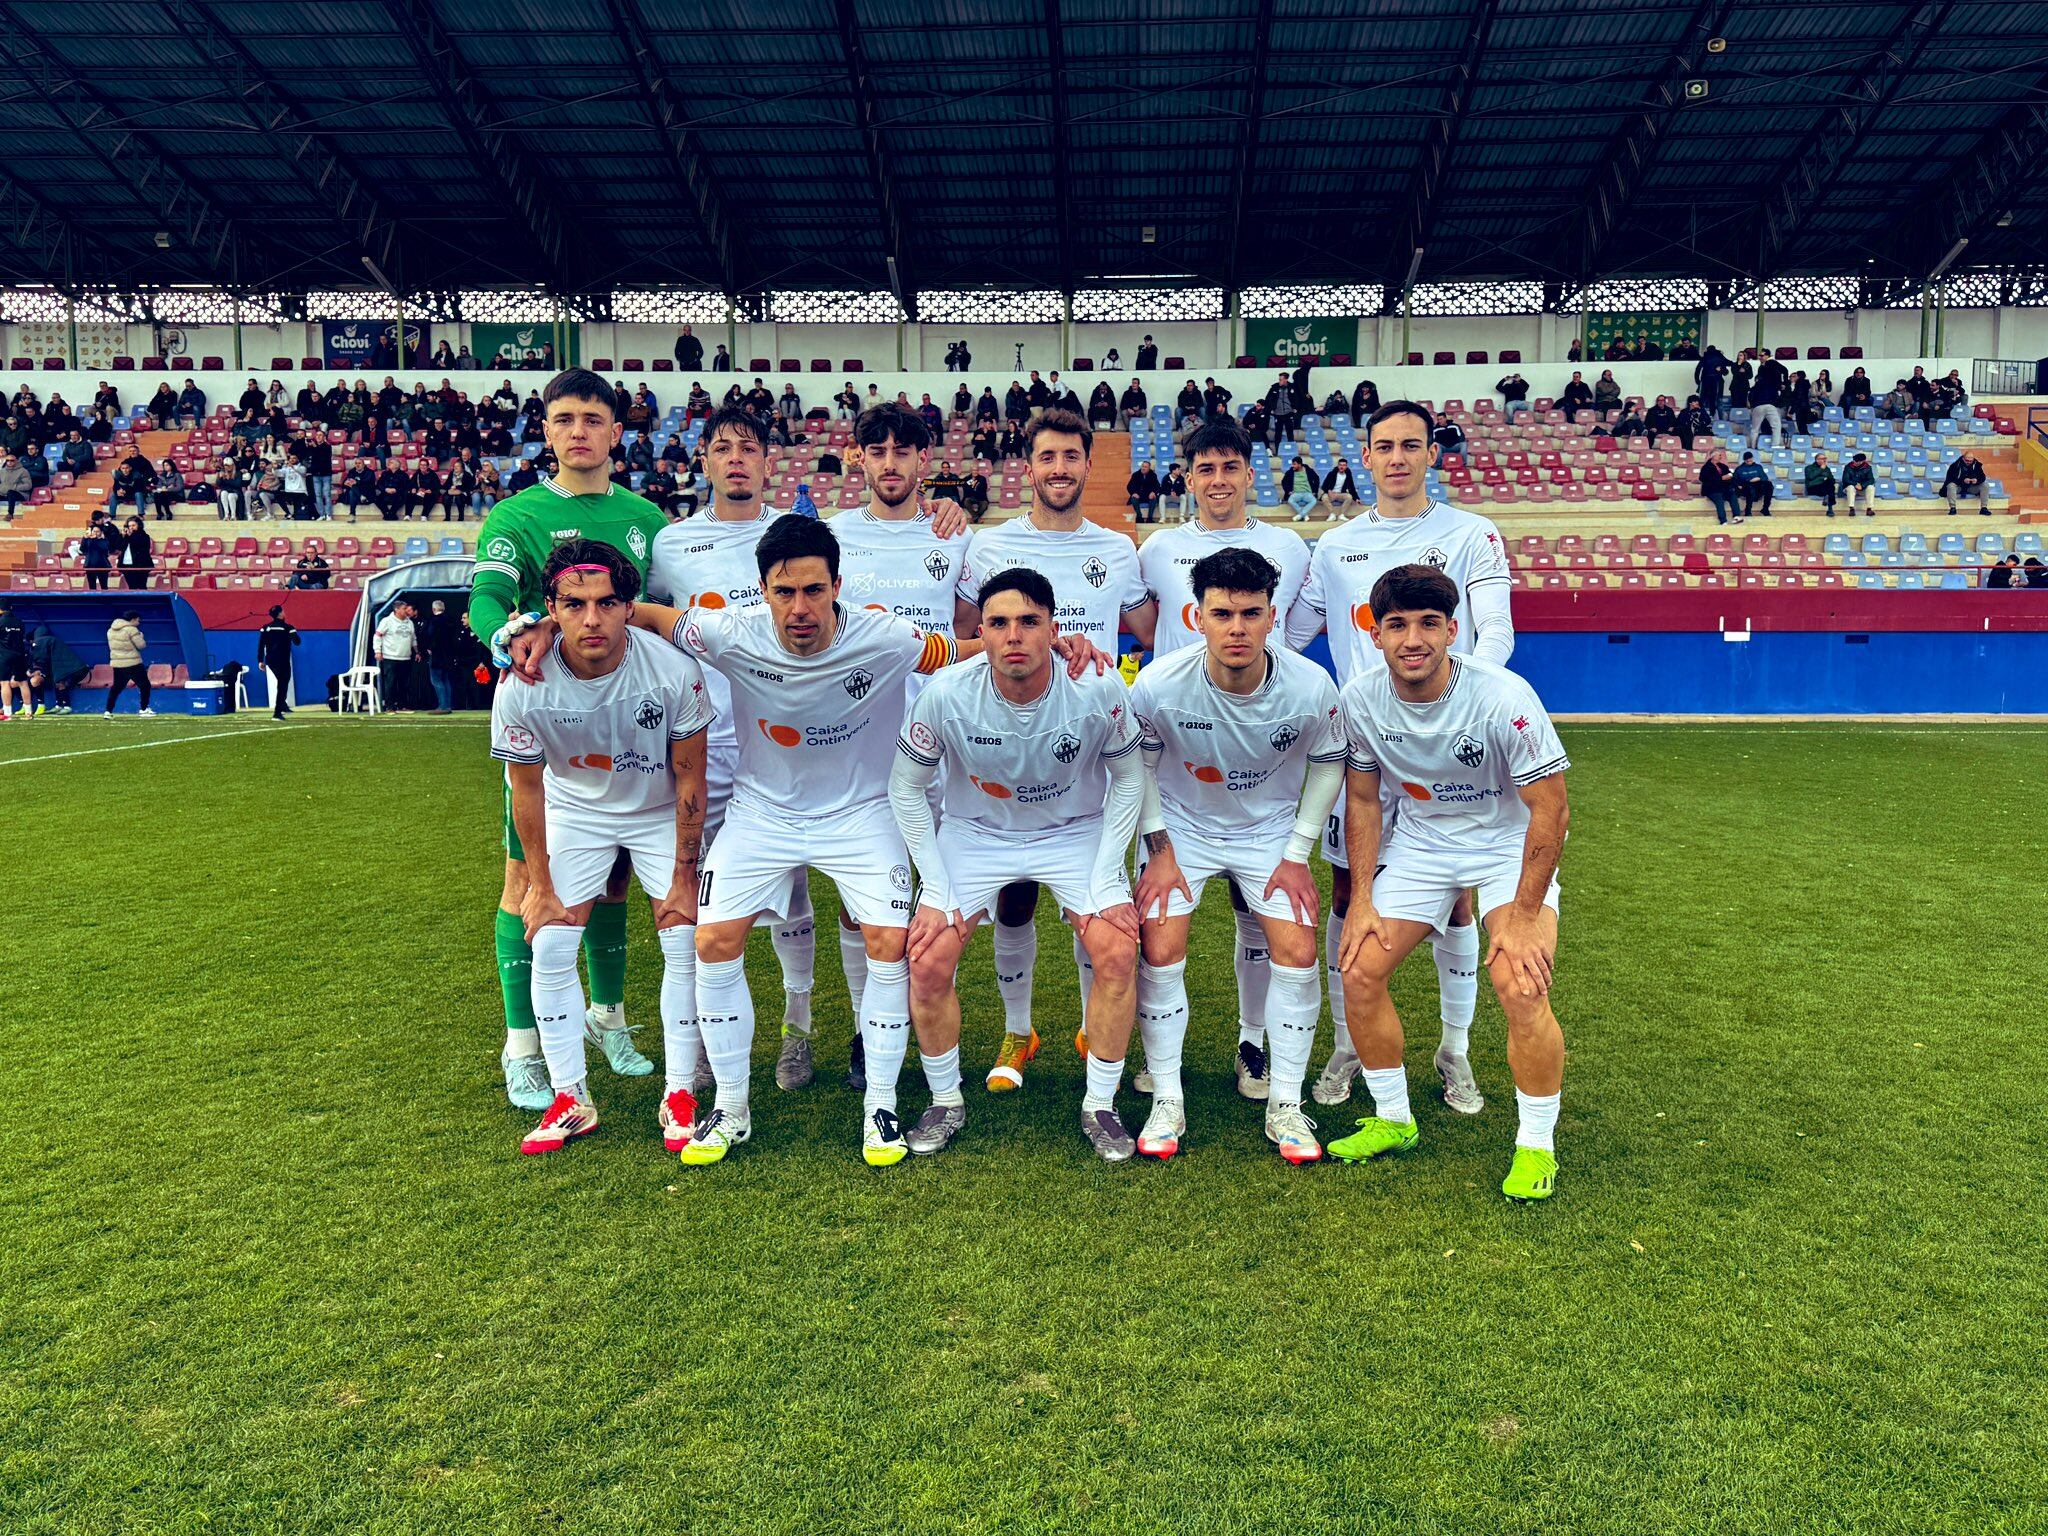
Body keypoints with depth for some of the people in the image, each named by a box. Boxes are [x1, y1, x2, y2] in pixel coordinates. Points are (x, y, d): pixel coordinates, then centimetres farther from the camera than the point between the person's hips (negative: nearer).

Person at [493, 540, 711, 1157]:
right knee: (550, 949, -4)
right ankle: (570, 1100, 10)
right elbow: (526, 789, -11)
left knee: (685, 945, -8)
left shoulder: (673, 672, -30)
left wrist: (683, 878, -12)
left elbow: (689, 778, -17)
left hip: (661, 813, -1)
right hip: (575, 811, 1)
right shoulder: (523, 689, -27)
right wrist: (539, 885, -4)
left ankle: (679, 1094, 7)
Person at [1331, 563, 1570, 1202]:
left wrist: (1522, 918, -21)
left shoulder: (1505, 698, -27)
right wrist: (1362, 901, -4)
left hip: (1510, 843, -4)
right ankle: (1394, 1121, 16)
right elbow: (1363, 799, 0)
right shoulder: (1360, 698, -14)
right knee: (1358, 971, -7)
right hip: (1417, 841, 4)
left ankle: (1536, 1146, 4)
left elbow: (1550, 810, -20)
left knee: (1520, 989, -21)